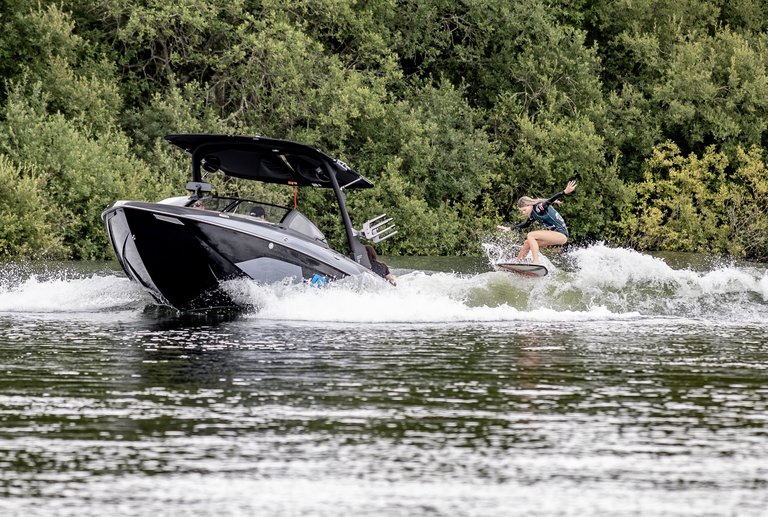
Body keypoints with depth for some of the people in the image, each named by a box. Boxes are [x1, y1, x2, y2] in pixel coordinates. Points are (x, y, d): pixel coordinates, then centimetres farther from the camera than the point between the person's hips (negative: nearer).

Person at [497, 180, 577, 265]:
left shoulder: (539, 207, -14)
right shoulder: (533, 214, 12)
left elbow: (550, 201, -31)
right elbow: (526, 224, 29)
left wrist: (565, 191, -46)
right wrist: (509, 228, 32)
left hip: (561, 234, -10)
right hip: (554, 234, 10)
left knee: (531, 236, -19)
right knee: (528, 243, 14)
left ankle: (535, 262, -26)